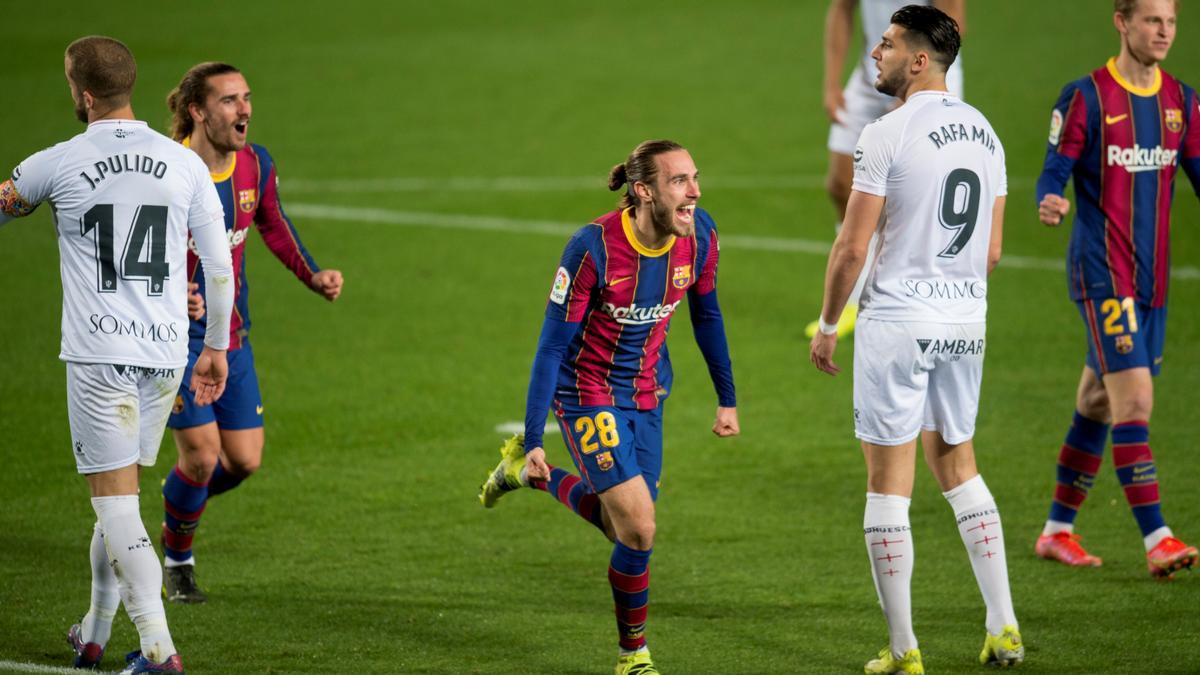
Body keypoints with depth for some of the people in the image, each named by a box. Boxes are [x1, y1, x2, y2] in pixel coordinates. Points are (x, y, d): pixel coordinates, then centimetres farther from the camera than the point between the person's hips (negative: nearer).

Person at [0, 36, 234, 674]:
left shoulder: (59, 163, -4)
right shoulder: (185, 163, 4)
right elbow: (220, 267, 6)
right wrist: (216, 347, 17)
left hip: (99, 357, -4)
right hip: (165, 355, 4)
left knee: (116, 503, -3)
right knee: (117, 496, 18)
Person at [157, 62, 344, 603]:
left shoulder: (256, 166, -4)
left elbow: (272, 224, 16)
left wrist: (312, 276, 4)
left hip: (232, 335, 6)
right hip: (175, 335, -6)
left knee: (244, 460, 3)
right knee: (203, 454, -12)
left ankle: (181, 498, 36)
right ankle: (177, 561, 14)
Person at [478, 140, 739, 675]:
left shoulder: (700, 236, -11)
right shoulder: (593, 248, -27)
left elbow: (706, 314, 8)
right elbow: (553, 345, -21)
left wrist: (727, 399, 12)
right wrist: (534, 438, -21)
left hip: (648, 392, 6)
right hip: (588, 394, -6)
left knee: (619, 526, 11)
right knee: (639, 531, -13)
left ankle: (530, 474, 37)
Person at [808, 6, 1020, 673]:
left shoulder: (888, 135, -13)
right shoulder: (985, 134, 8)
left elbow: (852, 247, -12)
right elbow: (991, 250, 12)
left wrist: (827, 325, 0)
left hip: (897, 319, -7)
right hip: (967, 319, 7)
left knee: (888, 482, 0)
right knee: (957, 466, 20)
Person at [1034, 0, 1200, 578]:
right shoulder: (1086, 97, -8)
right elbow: (1054, 174, -8)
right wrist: (1050, 204, -30)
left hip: (1152, 279, 6)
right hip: (1103, 274, -6)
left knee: (1098, 406, 13)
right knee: (1135, 401, -15)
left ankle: (1057, 530, 24)